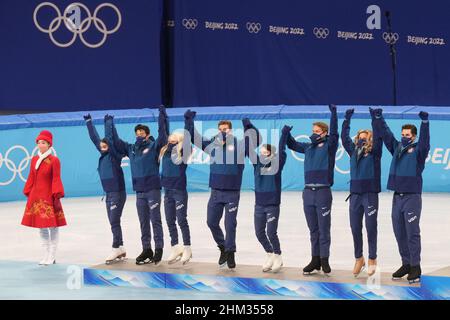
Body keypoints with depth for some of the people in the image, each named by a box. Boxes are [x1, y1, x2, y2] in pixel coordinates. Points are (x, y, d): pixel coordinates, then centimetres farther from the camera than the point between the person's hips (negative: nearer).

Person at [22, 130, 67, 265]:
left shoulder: (54, 160, -8)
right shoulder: (34, 159, 8)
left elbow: (56, 179, -10)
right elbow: (31, 178, 12)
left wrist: (57, 197, -14)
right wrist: (28, 195, 10)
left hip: (49, 197, -6)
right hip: (36, 197, 6)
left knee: (53, 226, -1)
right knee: (41, 226, 11)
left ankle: (52, 256, 7)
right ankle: (46, 255, 20)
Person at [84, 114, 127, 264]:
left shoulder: (115, 155, -8)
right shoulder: (103, 155, 9)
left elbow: (110, 139, -20)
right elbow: (94, 138, 16)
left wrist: (108, 123, -18)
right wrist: (89, 122, 21)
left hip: (118, 193, -8)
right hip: (109, 194, 8)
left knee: (114, 222, -8)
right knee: (113, 222, 10)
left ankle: (116, 249, -5)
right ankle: (121, 249, 16)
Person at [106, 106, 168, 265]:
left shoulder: (154, 146, -2)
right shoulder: (131, 148, 12)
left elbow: (162, 135, -16)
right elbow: (115, 141, 20)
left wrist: (162, 116, -19)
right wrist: (110, 124, 22)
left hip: (153, 189, -5)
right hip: (139, 191, 5)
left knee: (155, 220, -3)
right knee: (143, 222, 9)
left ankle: (159, 249, 1)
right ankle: (146, 250, 15)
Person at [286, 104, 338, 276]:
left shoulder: (329, 146, 0)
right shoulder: (308, 147, 14)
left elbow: (334, 132, -16)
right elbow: (292, 144, 26)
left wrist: (333, 112, -25)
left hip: (323, 192, -5)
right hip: (308, 192, 5)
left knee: (324, 229, -1)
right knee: (313, 229, 10)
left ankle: (324, 260, 4)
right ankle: (315, 260, 15)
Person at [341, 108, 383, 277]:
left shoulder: (374, 153, 0)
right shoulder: (353, 151, 11)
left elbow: (378, 137, -12)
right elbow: (344, 138, 10)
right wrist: (347, 119, 6)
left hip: (370, 195, -4)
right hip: (355, 195, 4)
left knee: (371, 228, 0)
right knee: (355, 228, 7)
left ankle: (372, 259, 9)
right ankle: (359, 258, 19)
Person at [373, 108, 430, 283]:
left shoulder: (418, 149, -3)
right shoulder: (397, 147, 12)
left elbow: (425, 139, -21)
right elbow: (386, 134, 11)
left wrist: (425, 122, -34)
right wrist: (379, 118, 2)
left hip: (412, 197, -6)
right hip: (397, 197, 6)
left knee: (412, 233, -6)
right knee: (399, 233, 9)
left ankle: (415, 267, -2)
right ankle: (406, 264, 18)